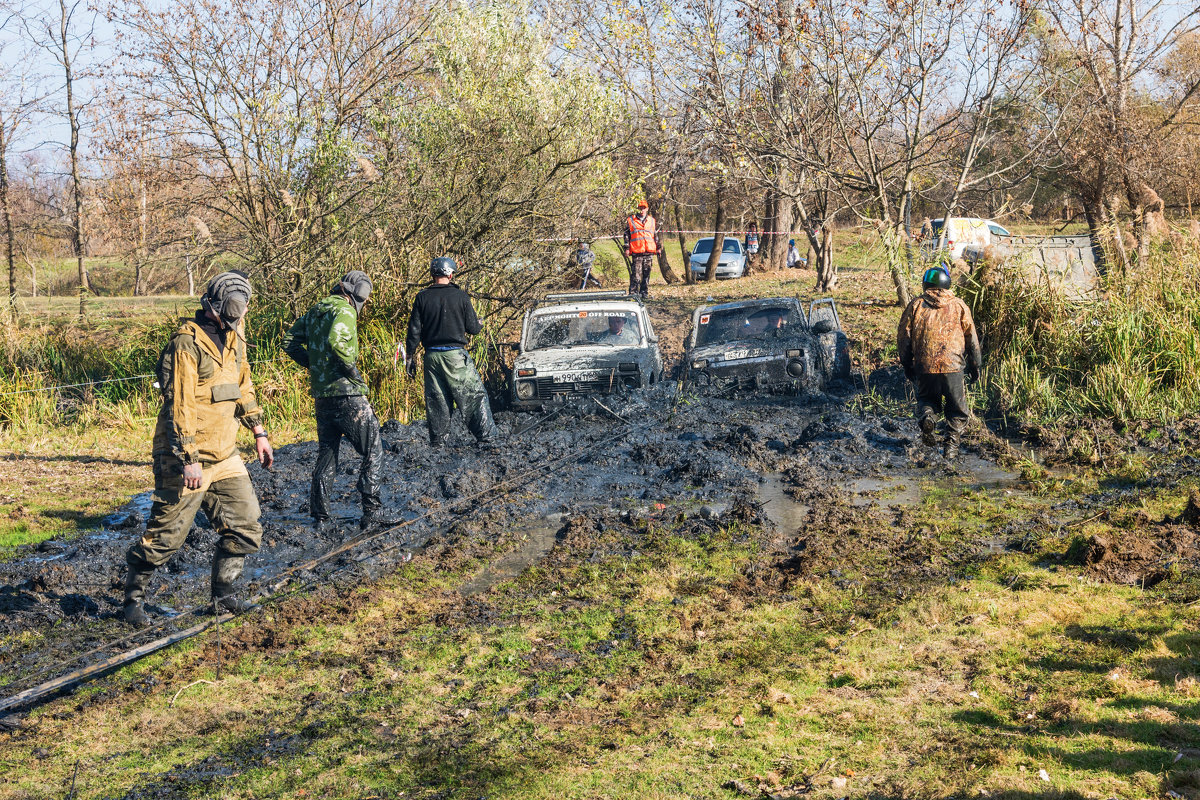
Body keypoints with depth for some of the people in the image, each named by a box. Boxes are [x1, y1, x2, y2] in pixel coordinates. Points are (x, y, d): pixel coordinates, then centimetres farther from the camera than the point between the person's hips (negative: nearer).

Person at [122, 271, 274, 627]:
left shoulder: (233, 339, 10)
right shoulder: (186, 344, -17)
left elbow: (243, 387, 21)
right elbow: (178, 406, -21)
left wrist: (258, 433, 17)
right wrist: (189, 459, -23)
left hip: (225, 456, 8)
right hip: (187, 459, -8)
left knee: (245, 528, 6)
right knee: (166, 534, 0)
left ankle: (222, 595, 21)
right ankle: (133, 597, 19)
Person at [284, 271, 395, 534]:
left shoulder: (315, 311, 15)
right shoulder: (345, 311, -10)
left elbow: (290, 342, 15)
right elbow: (336, 342, -28)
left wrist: (314, 365, 14)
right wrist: (354, 372, -18)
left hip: (321, 394, 8)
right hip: (346, 393, -8)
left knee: (326, 454, 15)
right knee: (373, 451, 1)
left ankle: (321, 517, 16)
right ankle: (372, 513, -2)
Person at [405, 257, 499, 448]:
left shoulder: (422, 297, 2)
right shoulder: (460, 296, -4)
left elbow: (414, 330, 2)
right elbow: (473, 328, -1)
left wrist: (411, 357, 9)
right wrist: (479, 324, 23)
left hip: (432, 356, 3)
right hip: (455, 354, -3)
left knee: (436, 399, 9)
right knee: (474, 396, 3)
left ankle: (438, 441, 11)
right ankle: (486, 437, 0)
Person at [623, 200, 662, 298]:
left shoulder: (652, 221, 16)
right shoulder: (630, 220, 7)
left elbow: (657, 235, 21)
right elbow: (626, 235, 6)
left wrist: (659, 247, 16)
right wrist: (627, 248, 0)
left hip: (649, 251, 3)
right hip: (636, 252, -3)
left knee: (646, 274, 5)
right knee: (636, 274, -9)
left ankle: (644, 293, 11)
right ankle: (633, 293, -7)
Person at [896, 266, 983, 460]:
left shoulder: (915, 306, 5)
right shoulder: (959, 306, 7)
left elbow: (903, 337, 7)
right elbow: (971, 338, 9)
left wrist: (907, 365, 17)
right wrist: (974, 365, 17)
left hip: (925, 365, 0)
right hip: (952, 365, 0)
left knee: (927, 398, 22)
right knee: (956, 408, 15)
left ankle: (926, 415, -9)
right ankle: (952, 443, 6)